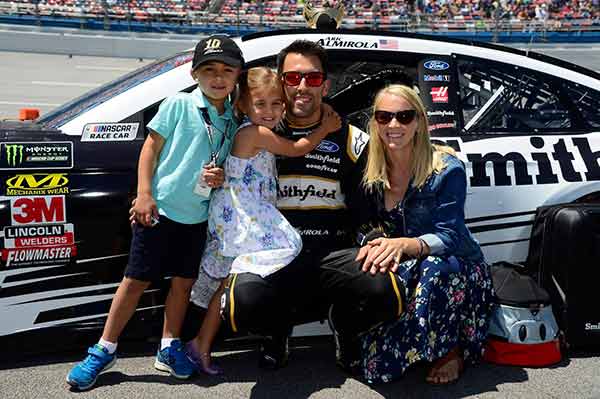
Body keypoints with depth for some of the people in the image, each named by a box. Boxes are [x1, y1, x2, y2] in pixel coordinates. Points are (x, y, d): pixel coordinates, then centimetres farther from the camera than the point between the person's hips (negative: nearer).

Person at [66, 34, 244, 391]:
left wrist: (222, 177, -7)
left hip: (197, 215, 4)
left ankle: (169, 348, 29)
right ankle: (104, 350, 15)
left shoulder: (234, 120, 6)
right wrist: (145, 194, -12)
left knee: (184, 281, 12)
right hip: (160, 208, -4)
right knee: (137, 280, 2)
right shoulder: (179, 104, -6)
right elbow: (151, 148, -4)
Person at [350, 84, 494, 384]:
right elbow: (362, 226, 0)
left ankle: (451, 351, -13)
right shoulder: (371, 173, -1)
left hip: (458, 272, -1)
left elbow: (449, 237, -20)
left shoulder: (447, 169, -14)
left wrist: (403, 244, -39)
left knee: (432, 269, -39)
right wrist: (374, 246, -24)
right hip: (402, 270, 2)